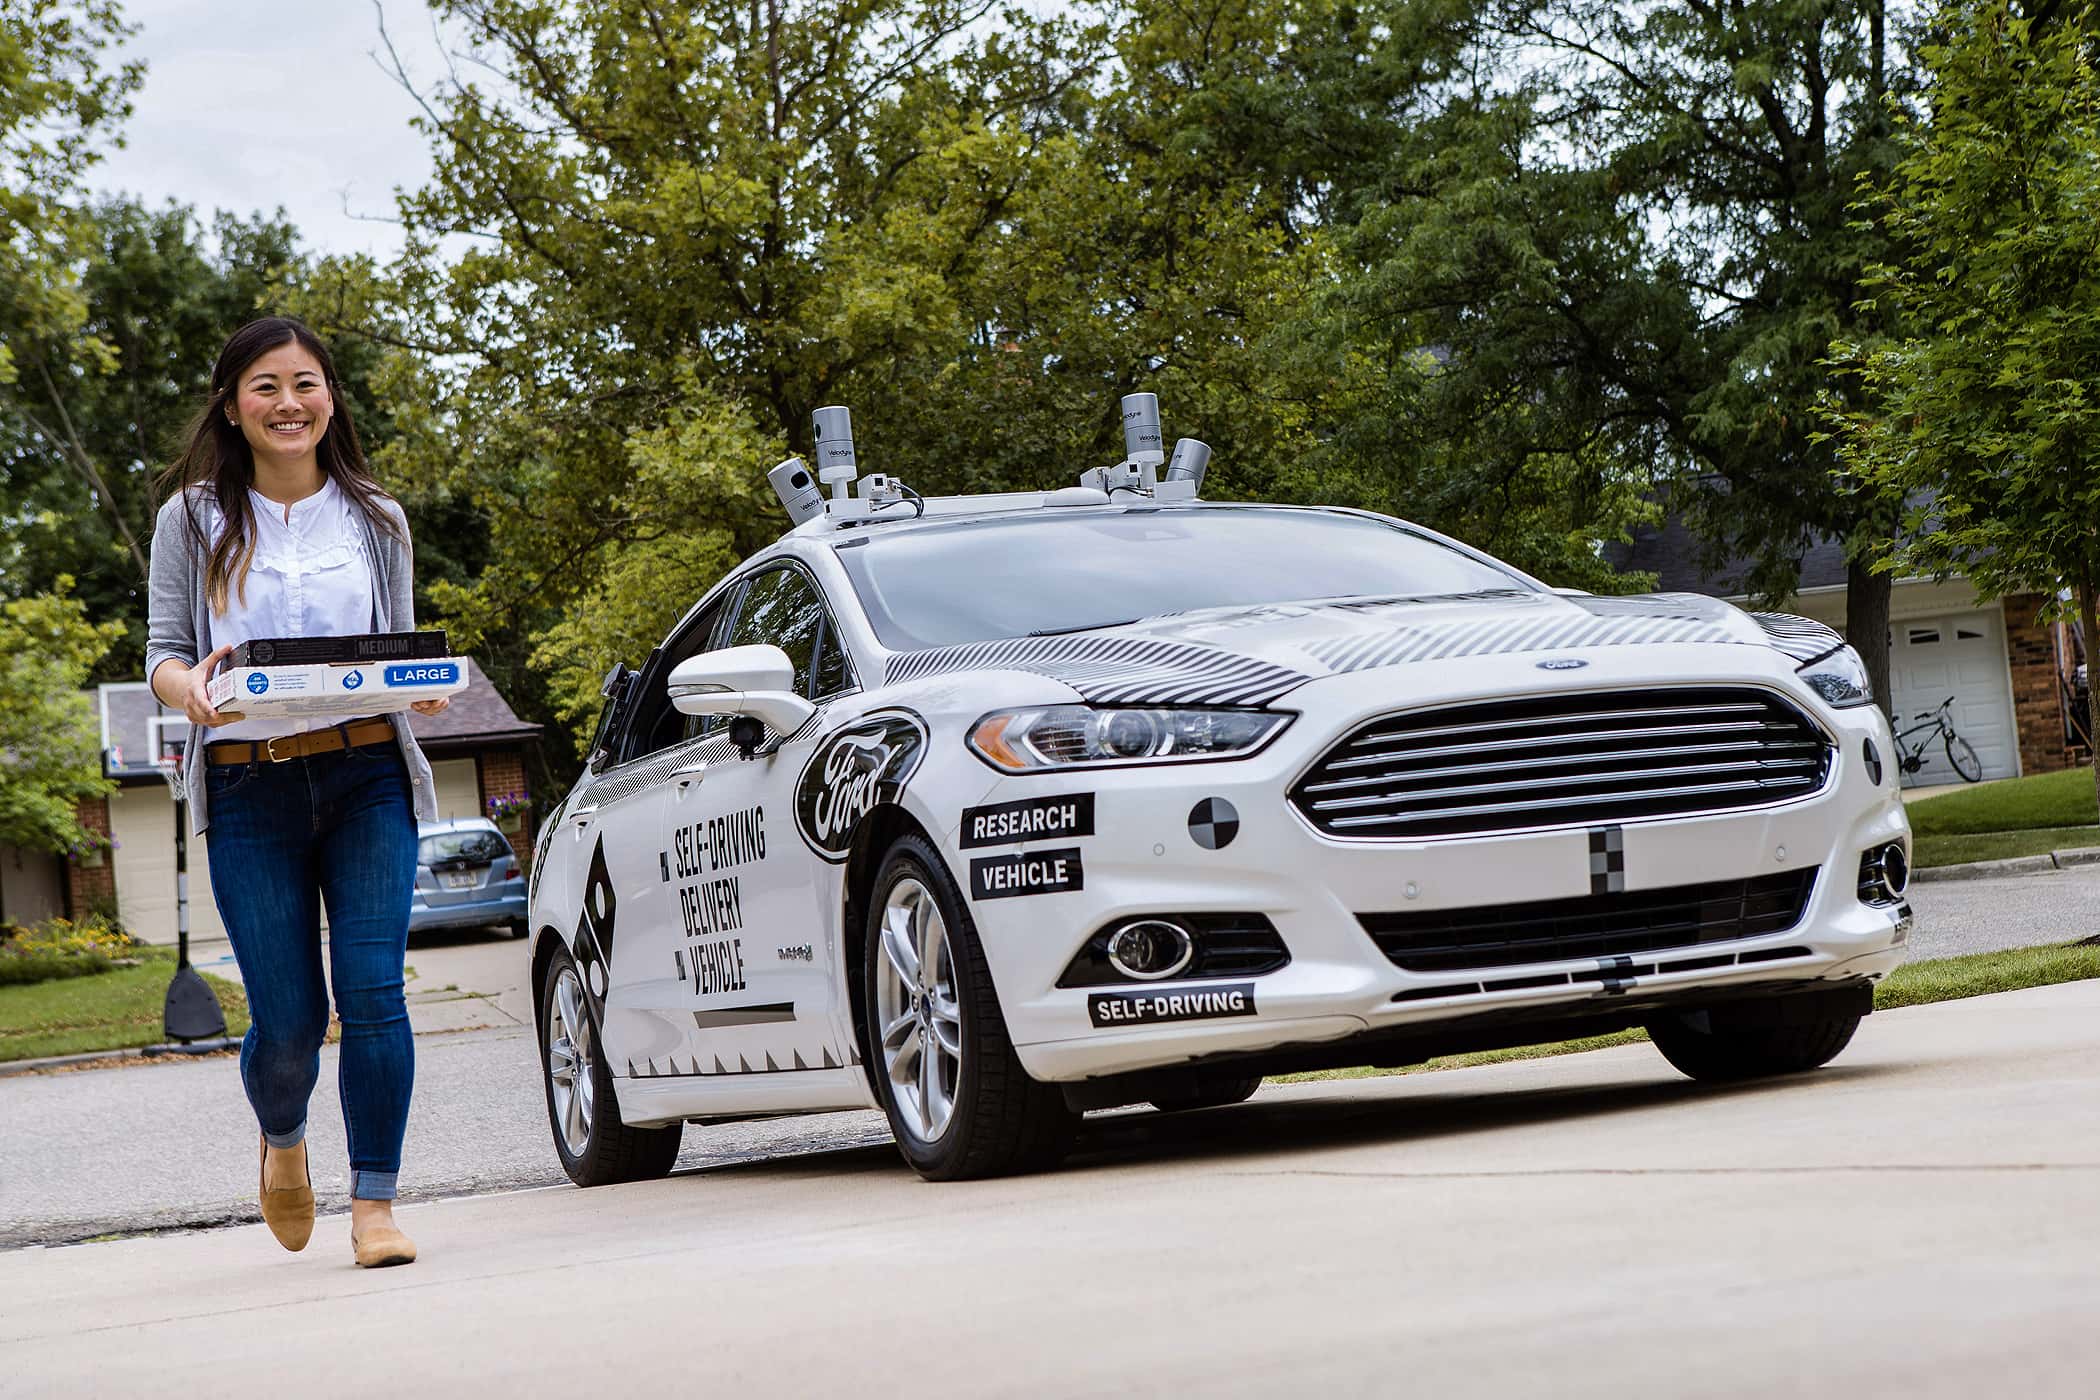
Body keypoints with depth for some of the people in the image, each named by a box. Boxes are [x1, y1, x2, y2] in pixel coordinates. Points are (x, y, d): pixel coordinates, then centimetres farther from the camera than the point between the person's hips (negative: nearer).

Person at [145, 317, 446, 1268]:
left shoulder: (374, 520, 12)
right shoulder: (195, 518, 7)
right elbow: (162, 652, 5)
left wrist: (425, 689, -8)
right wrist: (191, 685, -18)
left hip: (366, 777, 1)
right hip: (248, 789, -1)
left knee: (372, 991, -11)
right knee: (288, 1020, -2)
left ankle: (374, 1205, -3)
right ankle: (282, 1139, 32)